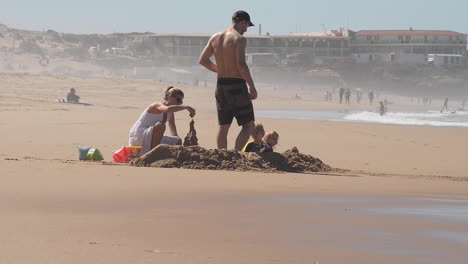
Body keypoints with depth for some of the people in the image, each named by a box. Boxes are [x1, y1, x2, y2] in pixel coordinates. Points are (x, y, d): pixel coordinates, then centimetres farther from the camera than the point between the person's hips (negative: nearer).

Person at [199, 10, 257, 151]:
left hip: (221, 84, 7)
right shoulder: (239, 39, -12)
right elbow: (241, 64, -22)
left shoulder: (215, 37, 8)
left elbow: (203, 60, 12)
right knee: (248, 125, 1)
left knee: (223, 126, 12)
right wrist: (252, 87, -15)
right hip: (237, 86, -7)